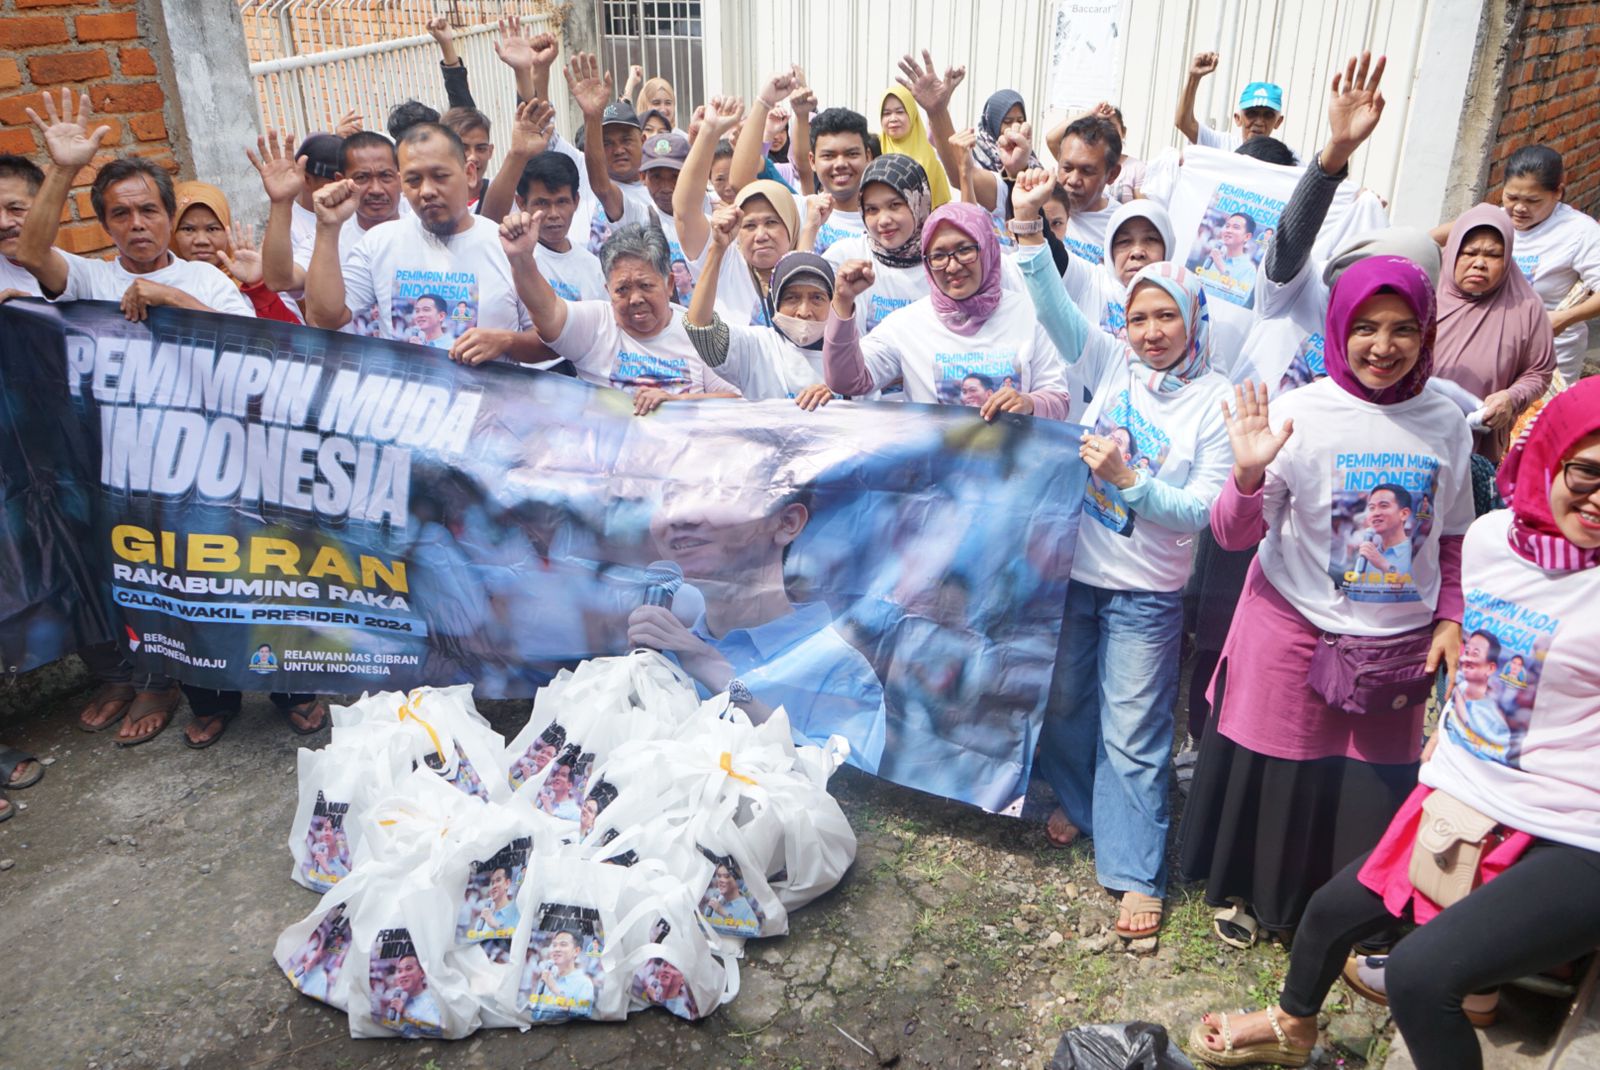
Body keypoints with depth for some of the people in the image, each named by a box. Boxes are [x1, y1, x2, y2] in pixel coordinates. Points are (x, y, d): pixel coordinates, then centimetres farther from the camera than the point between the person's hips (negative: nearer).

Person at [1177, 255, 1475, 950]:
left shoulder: (1445, 424, 0)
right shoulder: (1300, 412, -12)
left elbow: (1453, 539, 12)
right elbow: (1235, 536, -13)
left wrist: (1451, 616, 3)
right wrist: (1248, 475, -31)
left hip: (1399, 641, 3)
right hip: (1295, 632, -3)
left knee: (1373, 785, 13)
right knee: (1276, 776, 11)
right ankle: (1241, 889, 38)